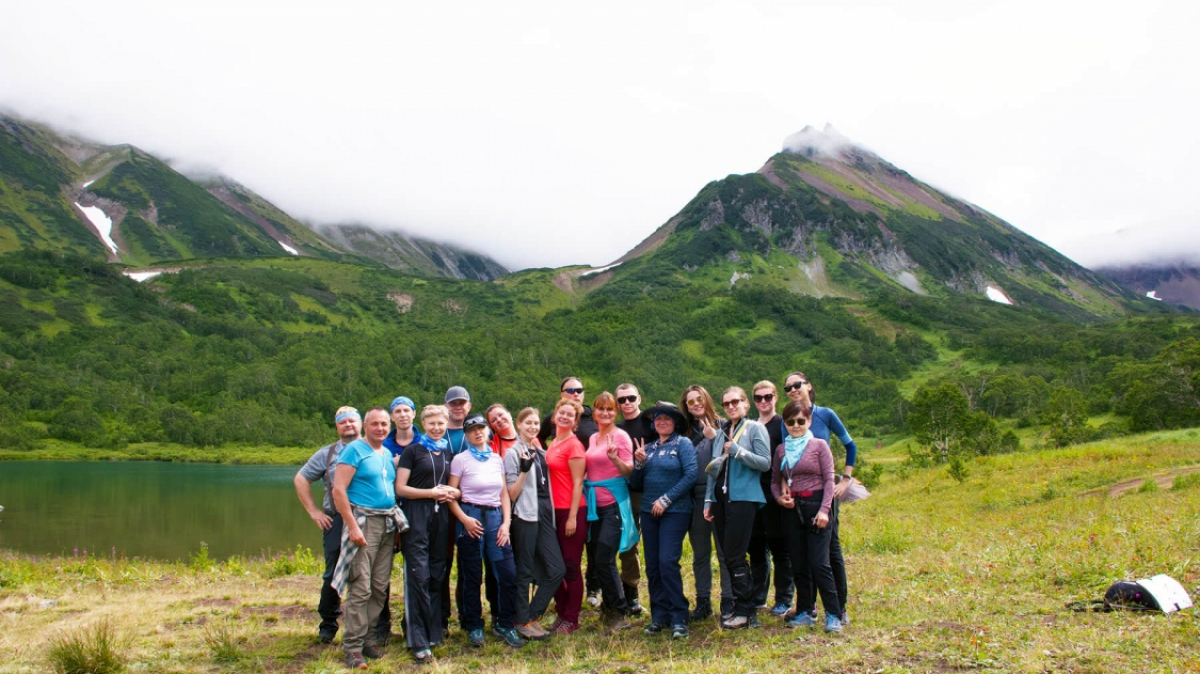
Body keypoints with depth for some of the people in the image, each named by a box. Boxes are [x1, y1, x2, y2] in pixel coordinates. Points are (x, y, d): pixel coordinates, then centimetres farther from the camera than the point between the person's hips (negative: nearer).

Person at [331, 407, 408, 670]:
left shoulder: (389, 455, 15)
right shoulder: (354, 450, -5)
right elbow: (338, 490, -12)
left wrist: (397, 521, 10)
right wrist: (353, 526, -17)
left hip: (388, 523, 7)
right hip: (364, 520, -7)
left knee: (380, 587, 7)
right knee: (360, 588, -8)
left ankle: (367, 637, 17)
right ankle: (353, 646, -1)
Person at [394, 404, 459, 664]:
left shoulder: (447, 452, 14)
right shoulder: (413, 450, -1)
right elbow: (400, 488, -6)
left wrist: (451, 493, 1)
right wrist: (431, 492, -13)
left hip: (441, 515, 5)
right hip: (417, 515, -5)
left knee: (437, 576, 9)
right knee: (418, 576, -7)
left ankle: (433, 631, 19)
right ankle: (418, 641, -2)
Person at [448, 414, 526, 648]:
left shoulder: (497, 459, 10)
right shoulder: (461, 460, -2)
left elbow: (504, 494, 12)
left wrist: (506, 522, 1)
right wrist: (465, 519, -16)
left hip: (495, 517, 4)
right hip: (471, 518, -3)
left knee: (508, 574, -2)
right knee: (473, 577, 4)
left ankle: (504, 625, 14)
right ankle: (474, 627, 19)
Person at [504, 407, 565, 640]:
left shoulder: (541, 452, 16)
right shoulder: (514, 453, -4)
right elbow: (512, 494, -9)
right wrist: (524, 470, -19)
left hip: (545, 515, 7)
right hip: (525, 516, -7)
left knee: (557, 570, 3)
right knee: (524, 572, 2)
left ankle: (531, 616, 16)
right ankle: (523, 622, 15)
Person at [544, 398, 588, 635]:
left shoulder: (574, 445, -9)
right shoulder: (553, 443, 12)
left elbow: (577, 483, -12)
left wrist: (572, 517, -16)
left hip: (571, 511, -7)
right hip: (554, 510, 8)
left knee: (571, 567, 2)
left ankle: (571, 619, 12)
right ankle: (561, 613, 27)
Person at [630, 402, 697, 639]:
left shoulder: (683, 443, -1)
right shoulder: (649, 448, 14)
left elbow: (691, 474, -13)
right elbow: (636, 483, 14)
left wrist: (665, 500, -14)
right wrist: (639, 462, -6)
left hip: (675, 511, -6)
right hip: (649, 512, 6)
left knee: (667, 562, -14)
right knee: (652, 565, 6)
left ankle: (679, 618, -5)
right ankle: (659, 616, 15)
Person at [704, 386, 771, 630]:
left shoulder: (755, 428, -1)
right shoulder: (720, 432, 17)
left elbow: (765, 463, -9)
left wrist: (738, 451, -17)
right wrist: (708, 500, 13)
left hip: (743, 498, -6)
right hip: (720, 498, 6)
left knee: (734, 555, -8)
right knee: (728, 555, 7)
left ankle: (745, 612, 2)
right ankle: (744, 607, 17)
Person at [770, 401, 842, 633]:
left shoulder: (819, 445, -2)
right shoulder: (781, 450, 10)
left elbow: (829, 479, -5)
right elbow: (774, 480, 16)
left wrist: (824, 510, -13)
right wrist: (779, 498, -5)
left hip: (815, 505, -4)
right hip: (792, 509, 4)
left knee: (819, 564, -8)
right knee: (799, 565, 8)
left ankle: (833, 615, 0)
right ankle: (804, 613, 18)